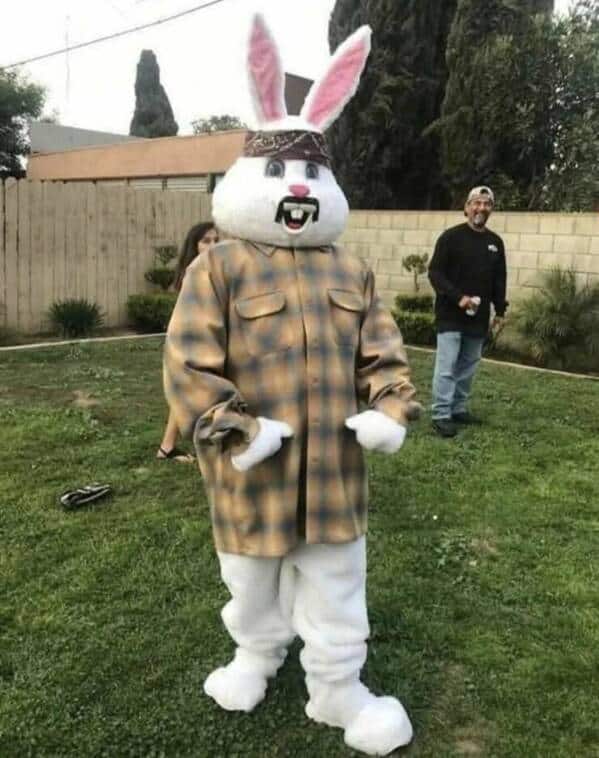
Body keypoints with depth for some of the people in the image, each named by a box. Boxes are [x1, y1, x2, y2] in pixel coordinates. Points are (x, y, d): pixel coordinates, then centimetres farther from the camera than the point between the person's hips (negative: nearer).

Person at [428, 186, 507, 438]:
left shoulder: (496, 242, 10)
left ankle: (459, 409, 23)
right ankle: (441, 415, -3)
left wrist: (500, 311, 11)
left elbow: (499, 280, 16)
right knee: (447, 366, -7)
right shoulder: (451, 237, -7)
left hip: (478, 317, 6)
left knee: (468, 367, 12)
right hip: (450, 314, -6)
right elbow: (435, 272, -11)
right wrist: (458, 297, -21)